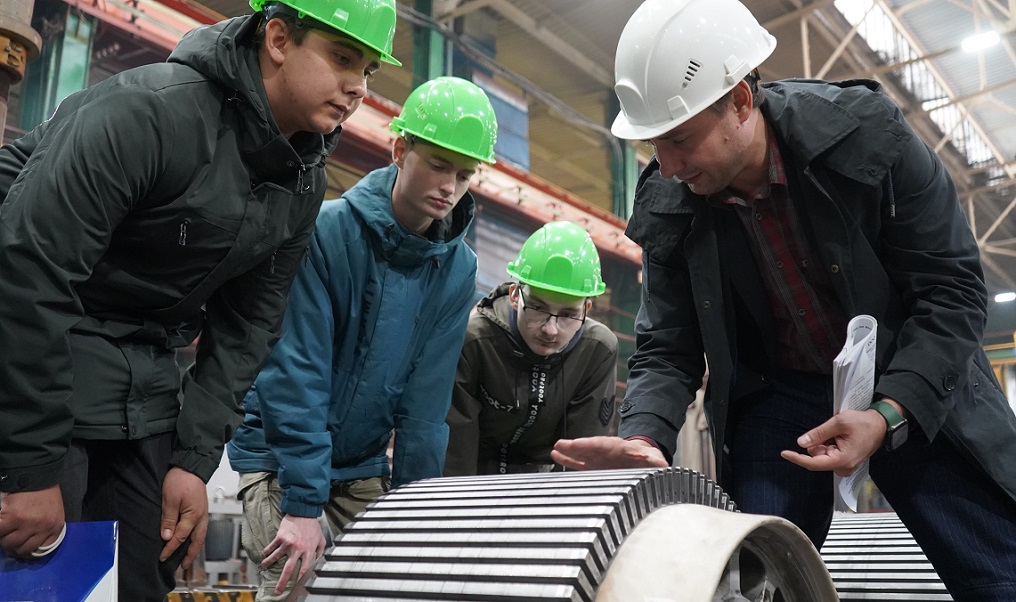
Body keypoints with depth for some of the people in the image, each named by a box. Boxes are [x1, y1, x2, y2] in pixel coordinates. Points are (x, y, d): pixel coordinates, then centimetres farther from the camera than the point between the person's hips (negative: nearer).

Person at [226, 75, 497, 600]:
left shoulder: (457, 269, -7)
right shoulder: (328, 230, -20)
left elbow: (425, 400, -6)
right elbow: (296, 373, -23)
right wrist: (302, 504, -25)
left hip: (363, 467, 4)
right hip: (279, 453, -4)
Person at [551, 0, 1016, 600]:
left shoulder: (867, 130, -18)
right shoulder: (669, 205, -12)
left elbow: (951, 287, -13)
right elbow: (668, 349, -6)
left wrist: (890, 413, -26)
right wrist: (644, 436, -26)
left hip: (912, 388, 0)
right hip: (775, 397, 1)